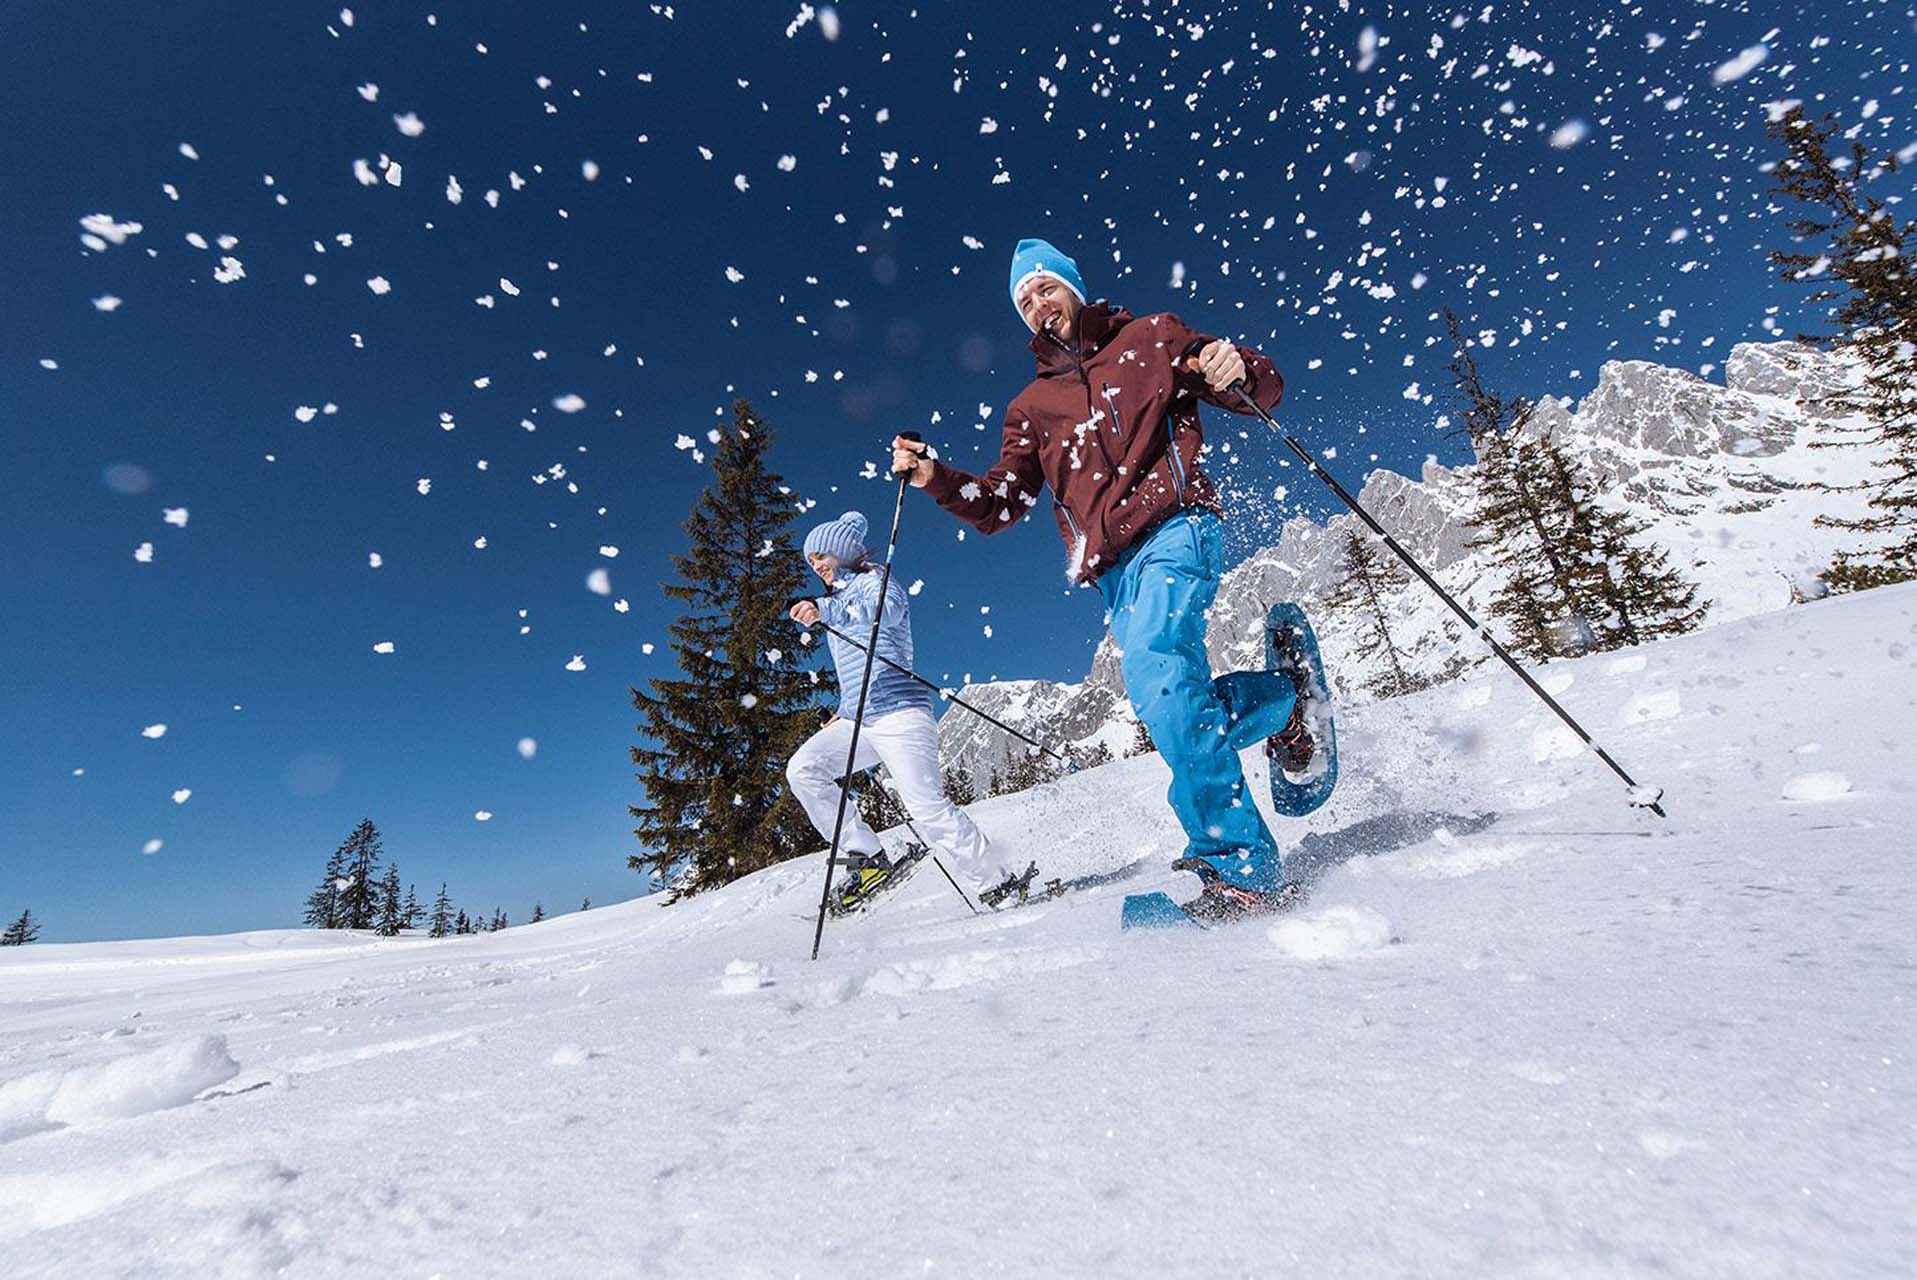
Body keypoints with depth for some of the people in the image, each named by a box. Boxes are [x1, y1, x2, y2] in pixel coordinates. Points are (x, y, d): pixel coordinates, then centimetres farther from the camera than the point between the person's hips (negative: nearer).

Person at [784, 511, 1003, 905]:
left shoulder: (873, 581, 2)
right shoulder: (839, 601, 27)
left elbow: (888, 609, -25)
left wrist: (824, 610, -36)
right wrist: (845, 711, 24)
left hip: (898, 712, -8)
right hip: (857, 721, 8)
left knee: (927, 808, -16)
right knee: (802, 768, -11)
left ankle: (998, 884, -4)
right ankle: (867, 857, -8)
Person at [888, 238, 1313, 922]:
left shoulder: (1151, 337, 16)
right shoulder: (1030, 407, 24)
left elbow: (1265, 388, 15)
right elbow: (998, 505, 15)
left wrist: (1237, 370, -9)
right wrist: (935, 478, -1)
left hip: (1176, 527, -4)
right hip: (1113, 567, 5)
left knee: (1155, 672, -29)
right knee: (1174, 703, -6)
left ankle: (1239, 866, -21)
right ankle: (1282, 699, 24)